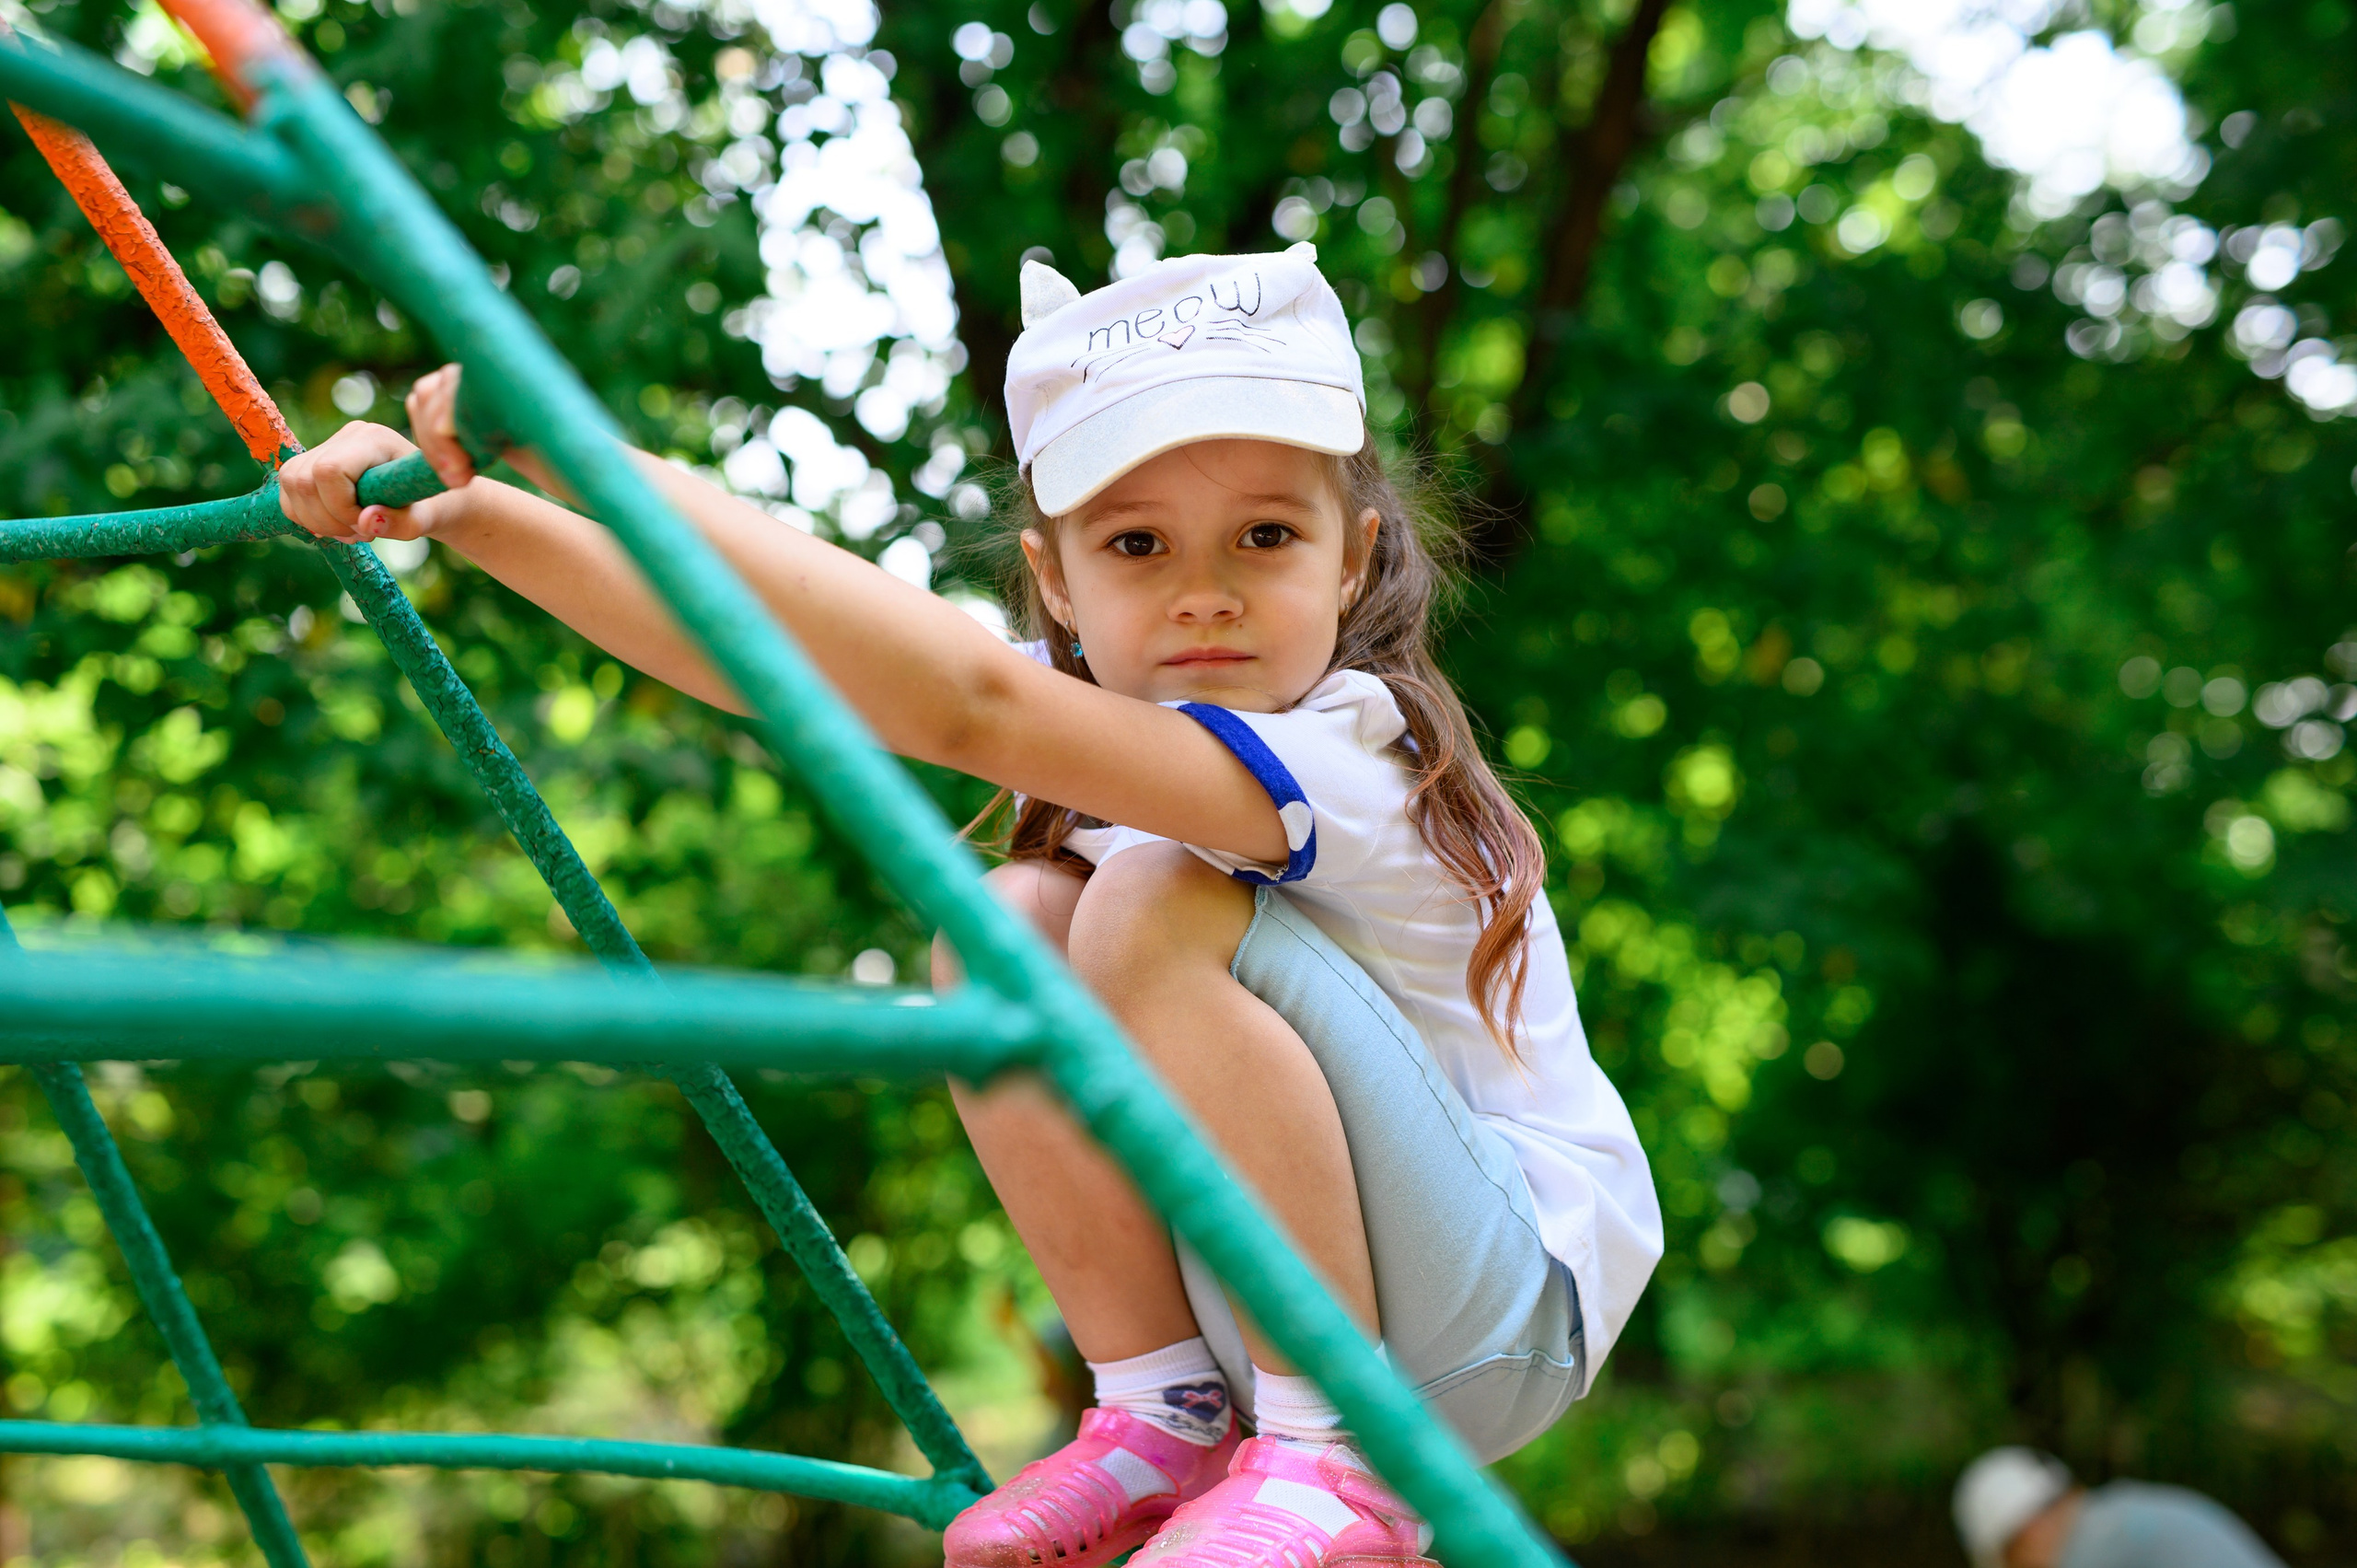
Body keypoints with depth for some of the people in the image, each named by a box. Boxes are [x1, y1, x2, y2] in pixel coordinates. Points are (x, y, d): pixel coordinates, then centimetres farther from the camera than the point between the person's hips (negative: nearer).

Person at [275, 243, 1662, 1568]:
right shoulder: (1098, 697, -3)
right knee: (1012, 923, -11)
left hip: (1517, 1305, -7)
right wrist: (467, 510, -14)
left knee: (1156, 909, -27)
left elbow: (967, 703, -43)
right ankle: (1169, 1420, -2)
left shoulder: (1344, 755, -27)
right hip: (1274, 1308, 7)